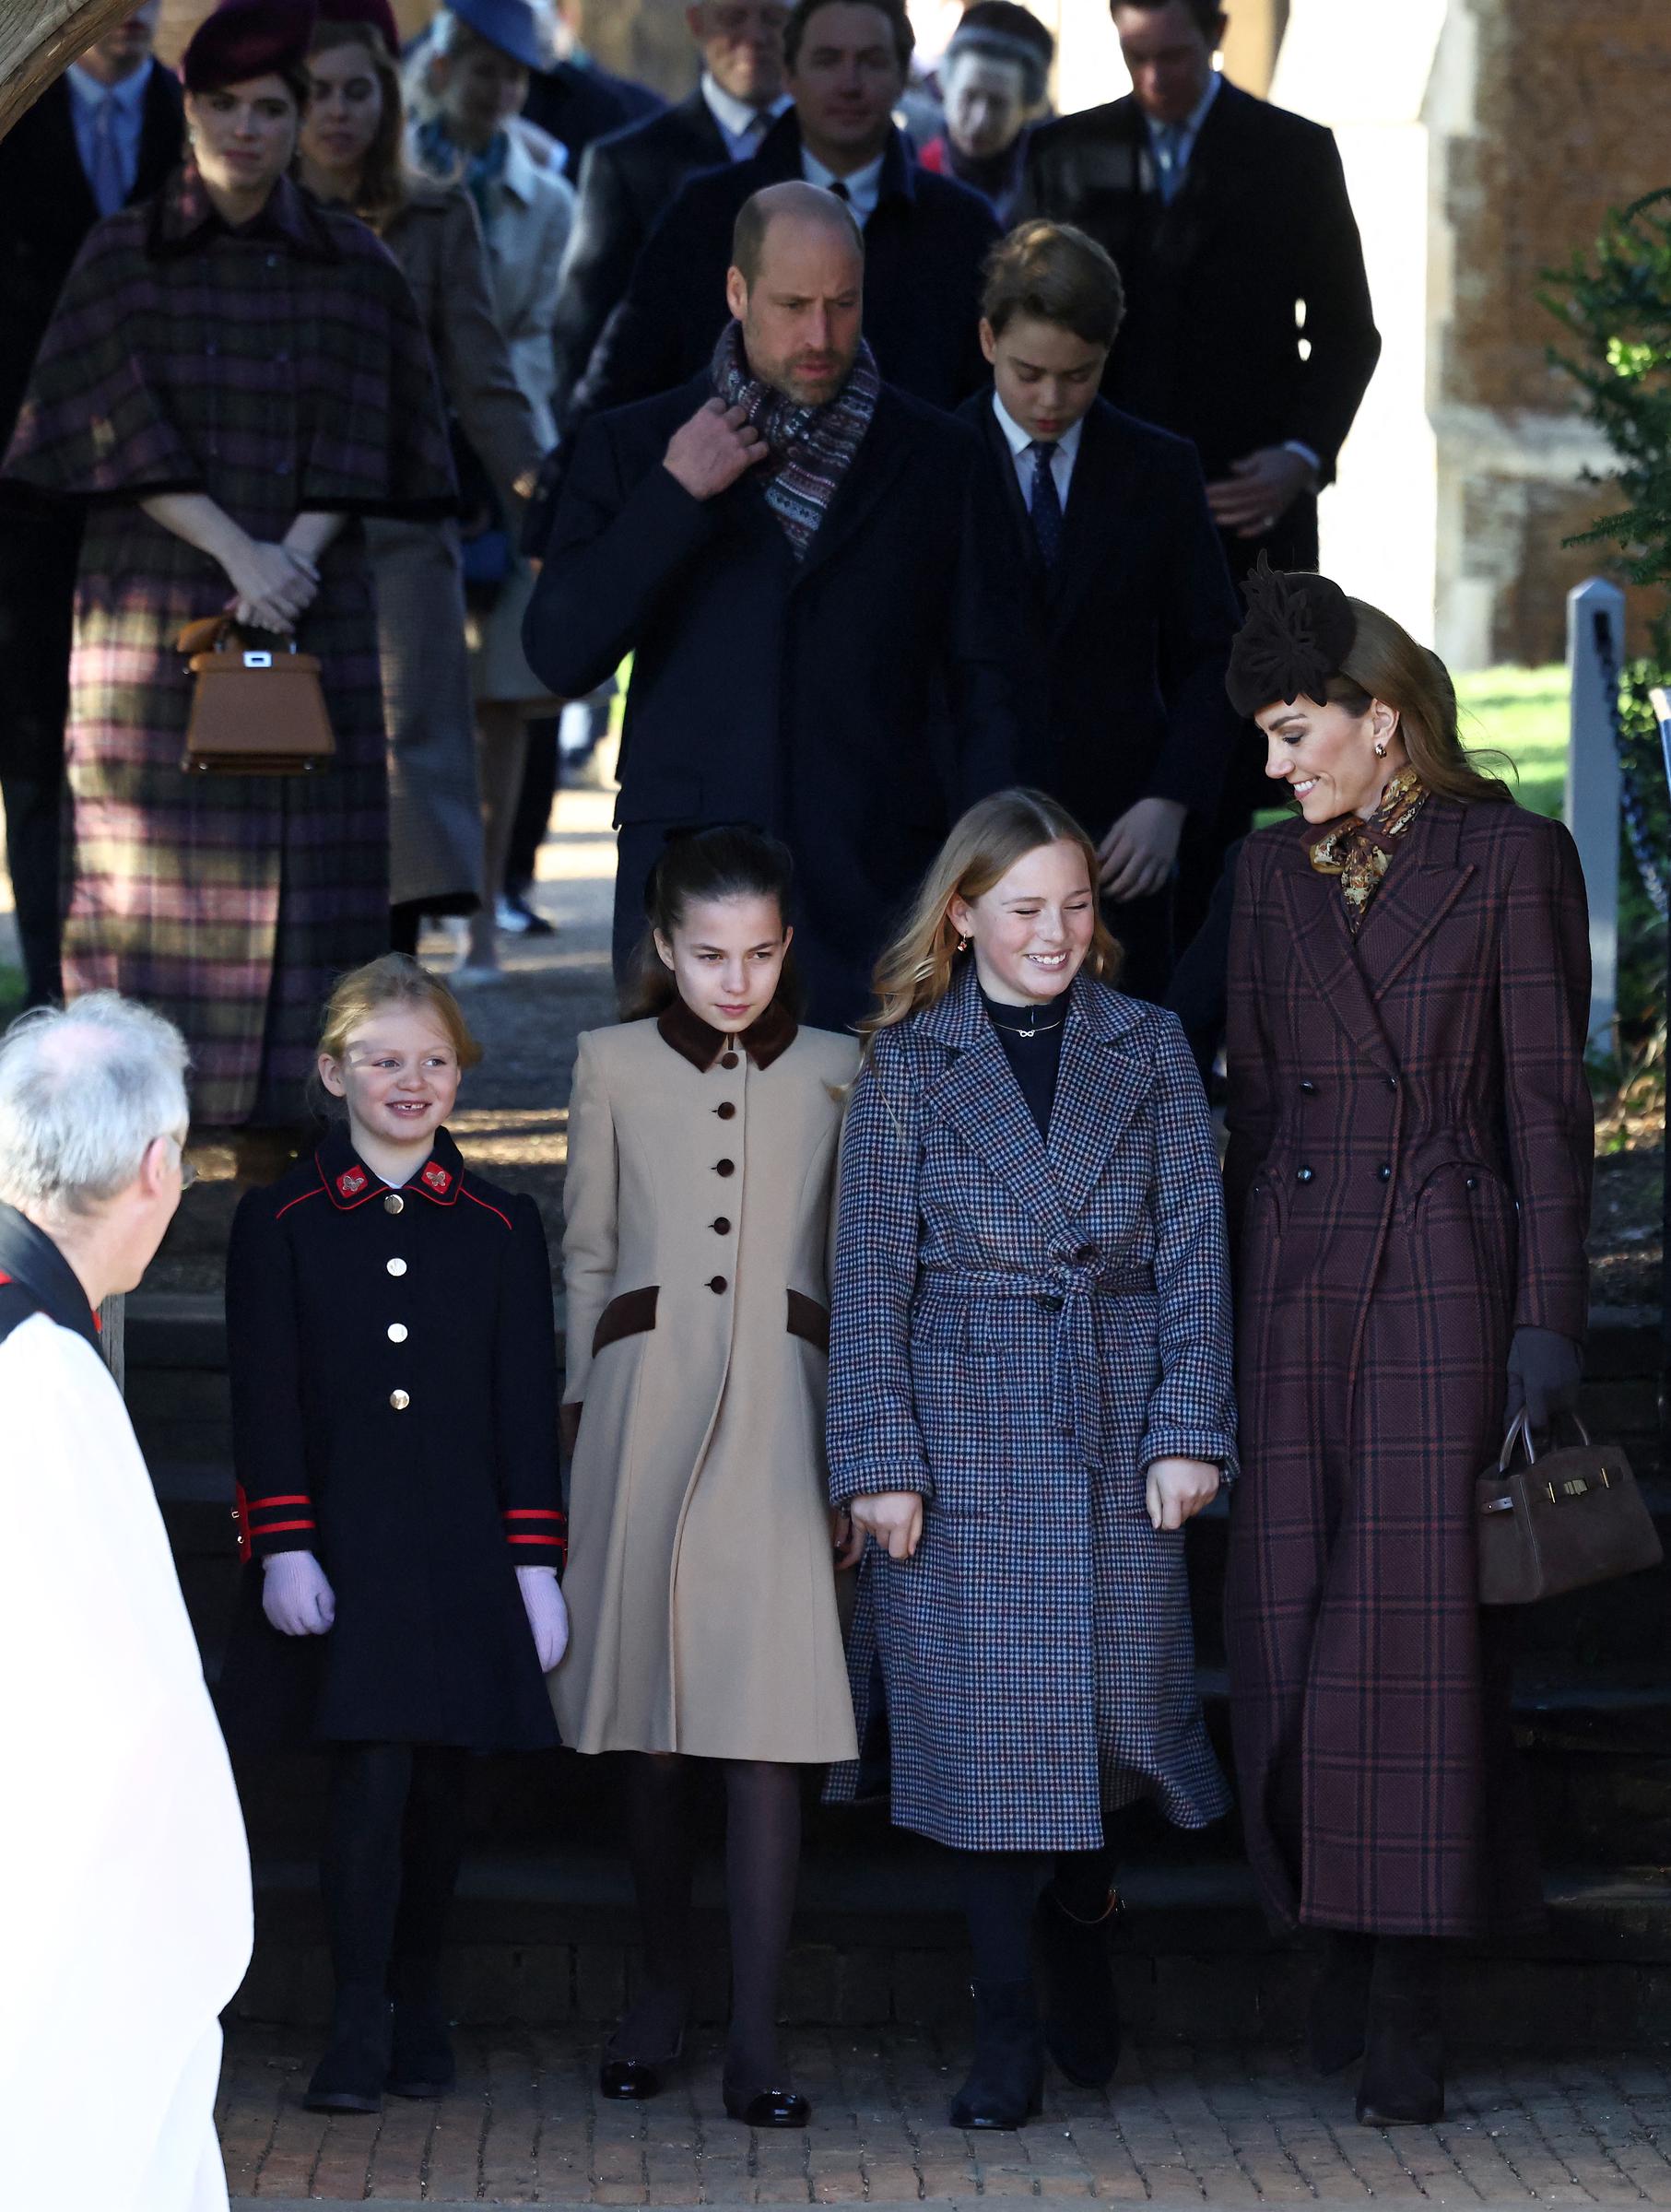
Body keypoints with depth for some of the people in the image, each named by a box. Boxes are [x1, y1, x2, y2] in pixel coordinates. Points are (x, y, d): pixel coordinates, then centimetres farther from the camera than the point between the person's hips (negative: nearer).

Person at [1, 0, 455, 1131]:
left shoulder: (352, 266, 7)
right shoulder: (125, 256, 3)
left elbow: (358, 436, 3)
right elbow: (125, 431, -4)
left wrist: (296, 554, -13)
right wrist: (233, 552, -15)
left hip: (313, 602, 1)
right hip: (153, 603, -1)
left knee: (305, 857, -2)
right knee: (155, 863, -2)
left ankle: (296, 1108, 0)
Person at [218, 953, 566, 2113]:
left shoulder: (502, 1225, 8)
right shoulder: (280, 1221, 4)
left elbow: (529, 1405, 6)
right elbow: (267, 1400, 0)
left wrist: (537, 1564, 1)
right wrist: (282, 1547, -9)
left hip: (465, 1551, 2)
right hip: (340, 1549, -2)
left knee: (442, 1781, 7)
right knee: (372, 1772, -13)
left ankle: (421, 2005, 23)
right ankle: (358, 2026, -7)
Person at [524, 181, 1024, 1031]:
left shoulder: (938, 460, 9)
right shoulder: (634, 449, 9)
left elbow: (986, 682, 10)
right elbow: (562, 658, 0)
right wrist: (675, 497, -8)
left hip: (874, 888, 0)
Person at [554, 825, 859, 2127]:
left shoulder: (835, 1074, 9)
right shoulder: (614, 1066, 9)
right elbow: (587, 1255, 14)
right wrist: (581, 1418, 10)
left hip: (778, 1406, -1)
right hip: (646, 1396, 1)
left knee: (768, 1724, -8)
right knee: (653, 1728, 3)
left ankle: (758, 2039, -7)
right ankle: (663, 1993, 21)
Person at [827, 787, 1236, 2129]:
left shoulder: (1148, 1050, 7)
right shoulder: (907, 1063, 3)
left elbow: (1193, 1252, 5)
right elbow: (870, 1274, 0)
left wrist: (1189, 1429, -4)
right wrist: (879, 1459, -6)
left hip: (1117, 1429, 2)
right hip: (964, 1433, -1)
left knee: (1112, 1699, 5)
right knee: (984, 1719, -2)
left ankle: (1082, 1931, 32)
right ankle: (1008, 2031, 5)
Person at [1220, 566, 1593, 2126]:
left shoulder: (1510, 859, -1)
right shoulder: (1274, 873, 13)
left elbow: (1548, 1103, -3)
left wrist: (1548, 1320, -9)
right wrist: (1234, 1317, 12)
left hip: (1446, 1287, -5)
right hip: (1297, 1290, 5)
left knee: (1416, 1628, -7)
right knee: (1297, 1631, 4)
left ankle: (1402, 2011, -3)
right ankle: (1348, 1957, 17)